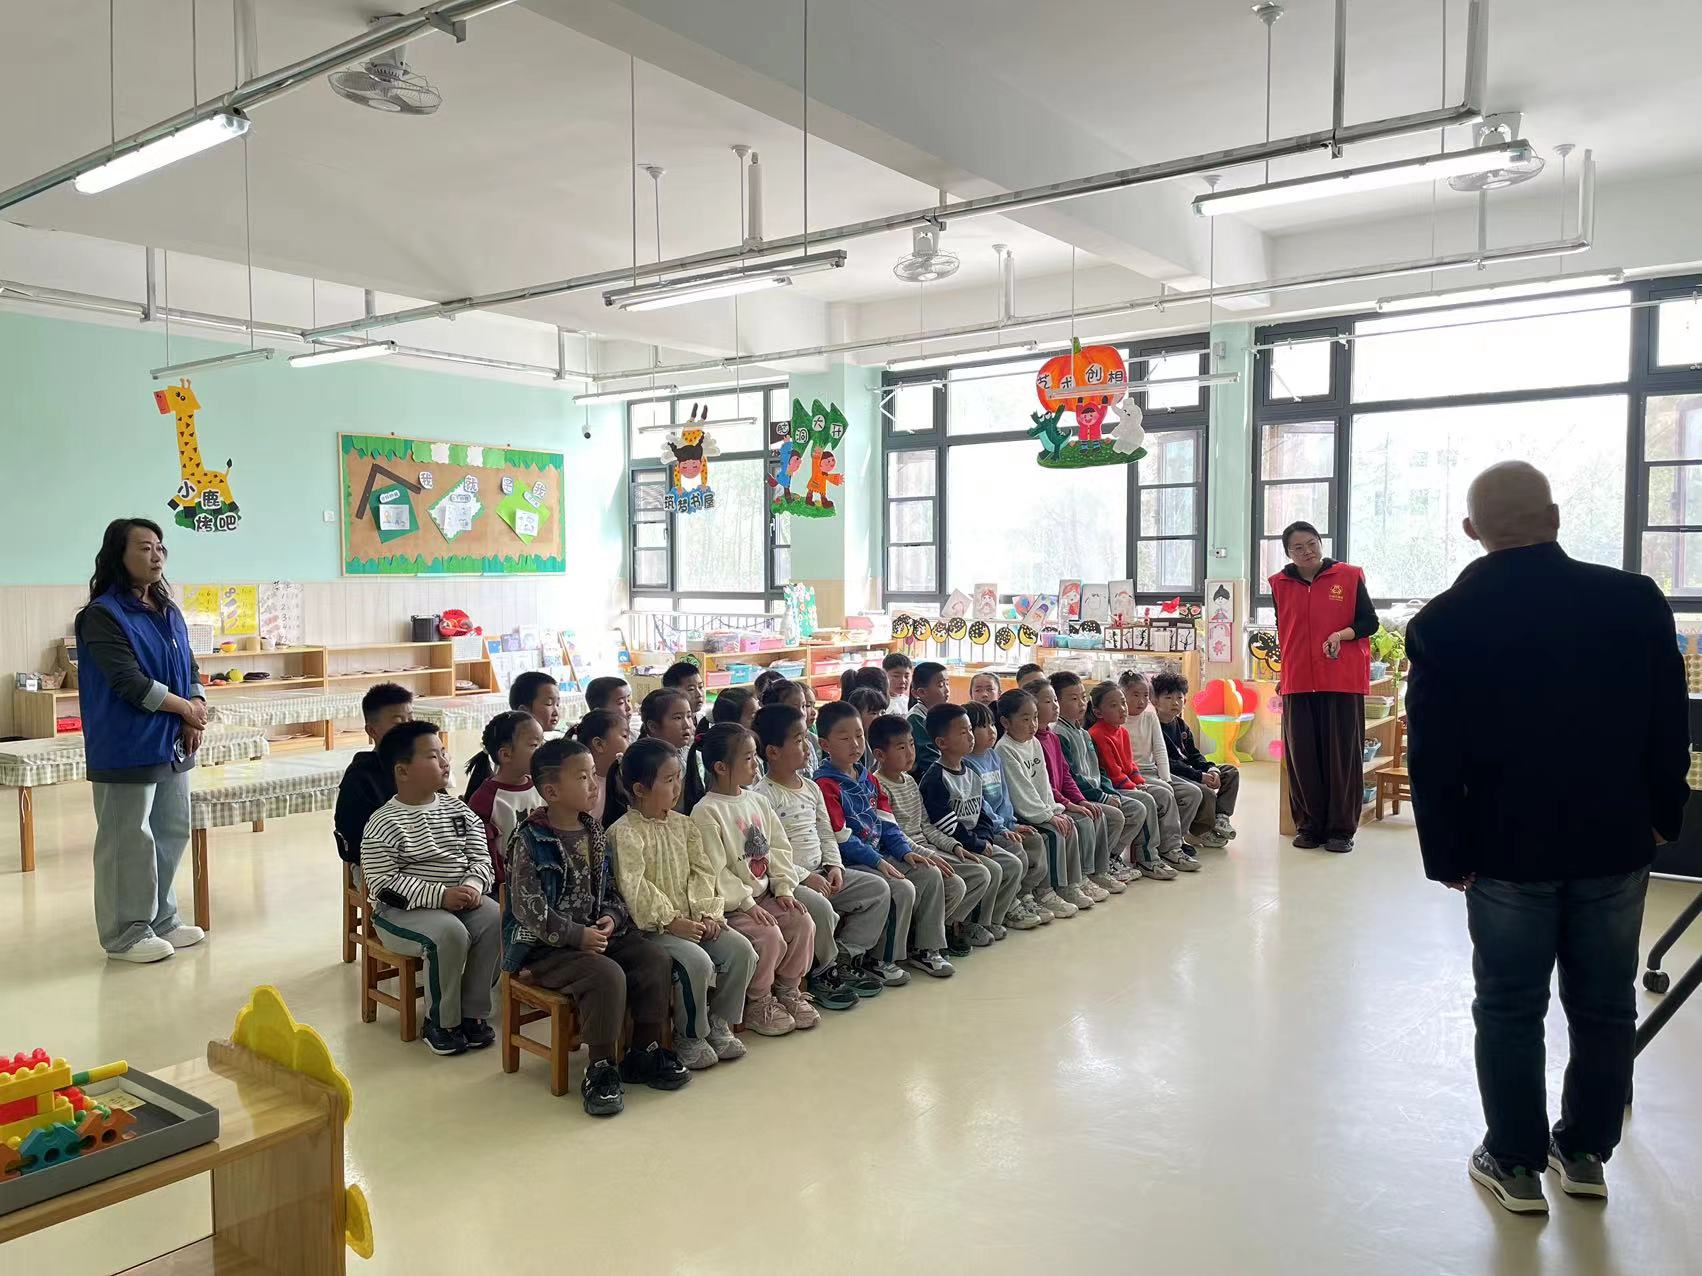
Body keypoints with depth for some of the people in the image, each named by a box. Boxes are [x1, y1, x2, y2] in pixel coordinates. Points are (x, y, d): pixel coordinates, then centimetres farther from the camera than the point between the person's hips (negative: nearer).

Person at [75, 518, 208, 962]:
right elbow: (130, 682, -19)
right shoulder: (102, 615, -12)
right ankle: (125, 934, 12)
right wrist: (186, 709, -9)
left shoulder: (168, 612, 12)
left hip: (171, 745, 8)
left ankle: (161, 919, 27)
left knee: (172, 834, 14)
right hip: (126, 750, -8)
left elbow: (191, 669, 14)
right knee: (128, 842, 0)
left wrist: (196, 714, -4)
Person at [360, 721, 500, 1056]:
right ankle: (441, 1022, -10)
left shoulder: (457, 809, 7)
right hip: (401, 911, -5)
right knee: (450, 933, -33)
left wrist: (473, 885, -15)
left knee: (495, 919, -23)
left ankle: (472, 1012, -7)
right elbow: (383, 883, -16)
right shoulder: (384, 824, -10)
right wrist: (440, 895, -25)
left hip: (460, 900, 5)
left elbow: (481, 857, 8)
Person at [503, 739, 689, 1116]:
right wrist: (577, 936, -22)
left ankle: (644, 1051, 3)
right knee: (607, 974, -30)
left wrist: (612, 918, -6)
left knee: (656, 960, -12)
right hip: (544, 944, -7)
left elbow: (610, 889, 16)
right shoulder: (530, 840, -13)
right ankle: (600, 1069, -16)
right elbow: (528, 908, -19)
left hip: (595, 932, 7)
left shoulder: (594, 831, 9)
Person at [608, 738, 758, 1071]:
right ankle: (688, 1037, -4)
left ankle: (717, 1021, 9)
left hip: (693, 920, 7)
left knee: (741, 949, -11)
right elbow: (634, 888, -19)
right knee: (697, 961, -28)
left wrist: (708, 913, -7)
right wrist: (672, 921, -21)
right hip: (653, 927, -7)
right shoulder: (624, 832, -11)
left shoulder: (682, 825, 12)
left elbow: (703, 872, 8)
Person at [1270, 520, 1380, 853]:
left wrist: (1341, 634, -16)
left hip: (1343, 681, -2)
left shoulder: (1349, 577, 1)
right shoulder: (1280, 584, 9)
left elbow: (1370, 622, 2)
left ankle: (1342, 829, 10)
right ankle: (1308, 826, 15)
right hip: (1297, 682, 3)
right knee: (1301, 756, 4)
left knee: (1343, 755, 1)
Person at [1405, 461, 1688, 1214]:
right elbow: (1670, 724, 2)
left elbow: (1432, 756, -10)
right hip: (1616, 840, 3)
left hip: (1508, 847, -2)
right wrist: (1661, 815, 14)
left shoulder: (1444, 624, -11)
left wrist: (1447, 853, -1)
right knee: (1604, 1007, 16)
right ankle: (1585, 1152, 29)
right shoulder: (1636, 601, -5)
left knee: (1509, 1010, 10)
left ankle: (1516, 1162, 19)